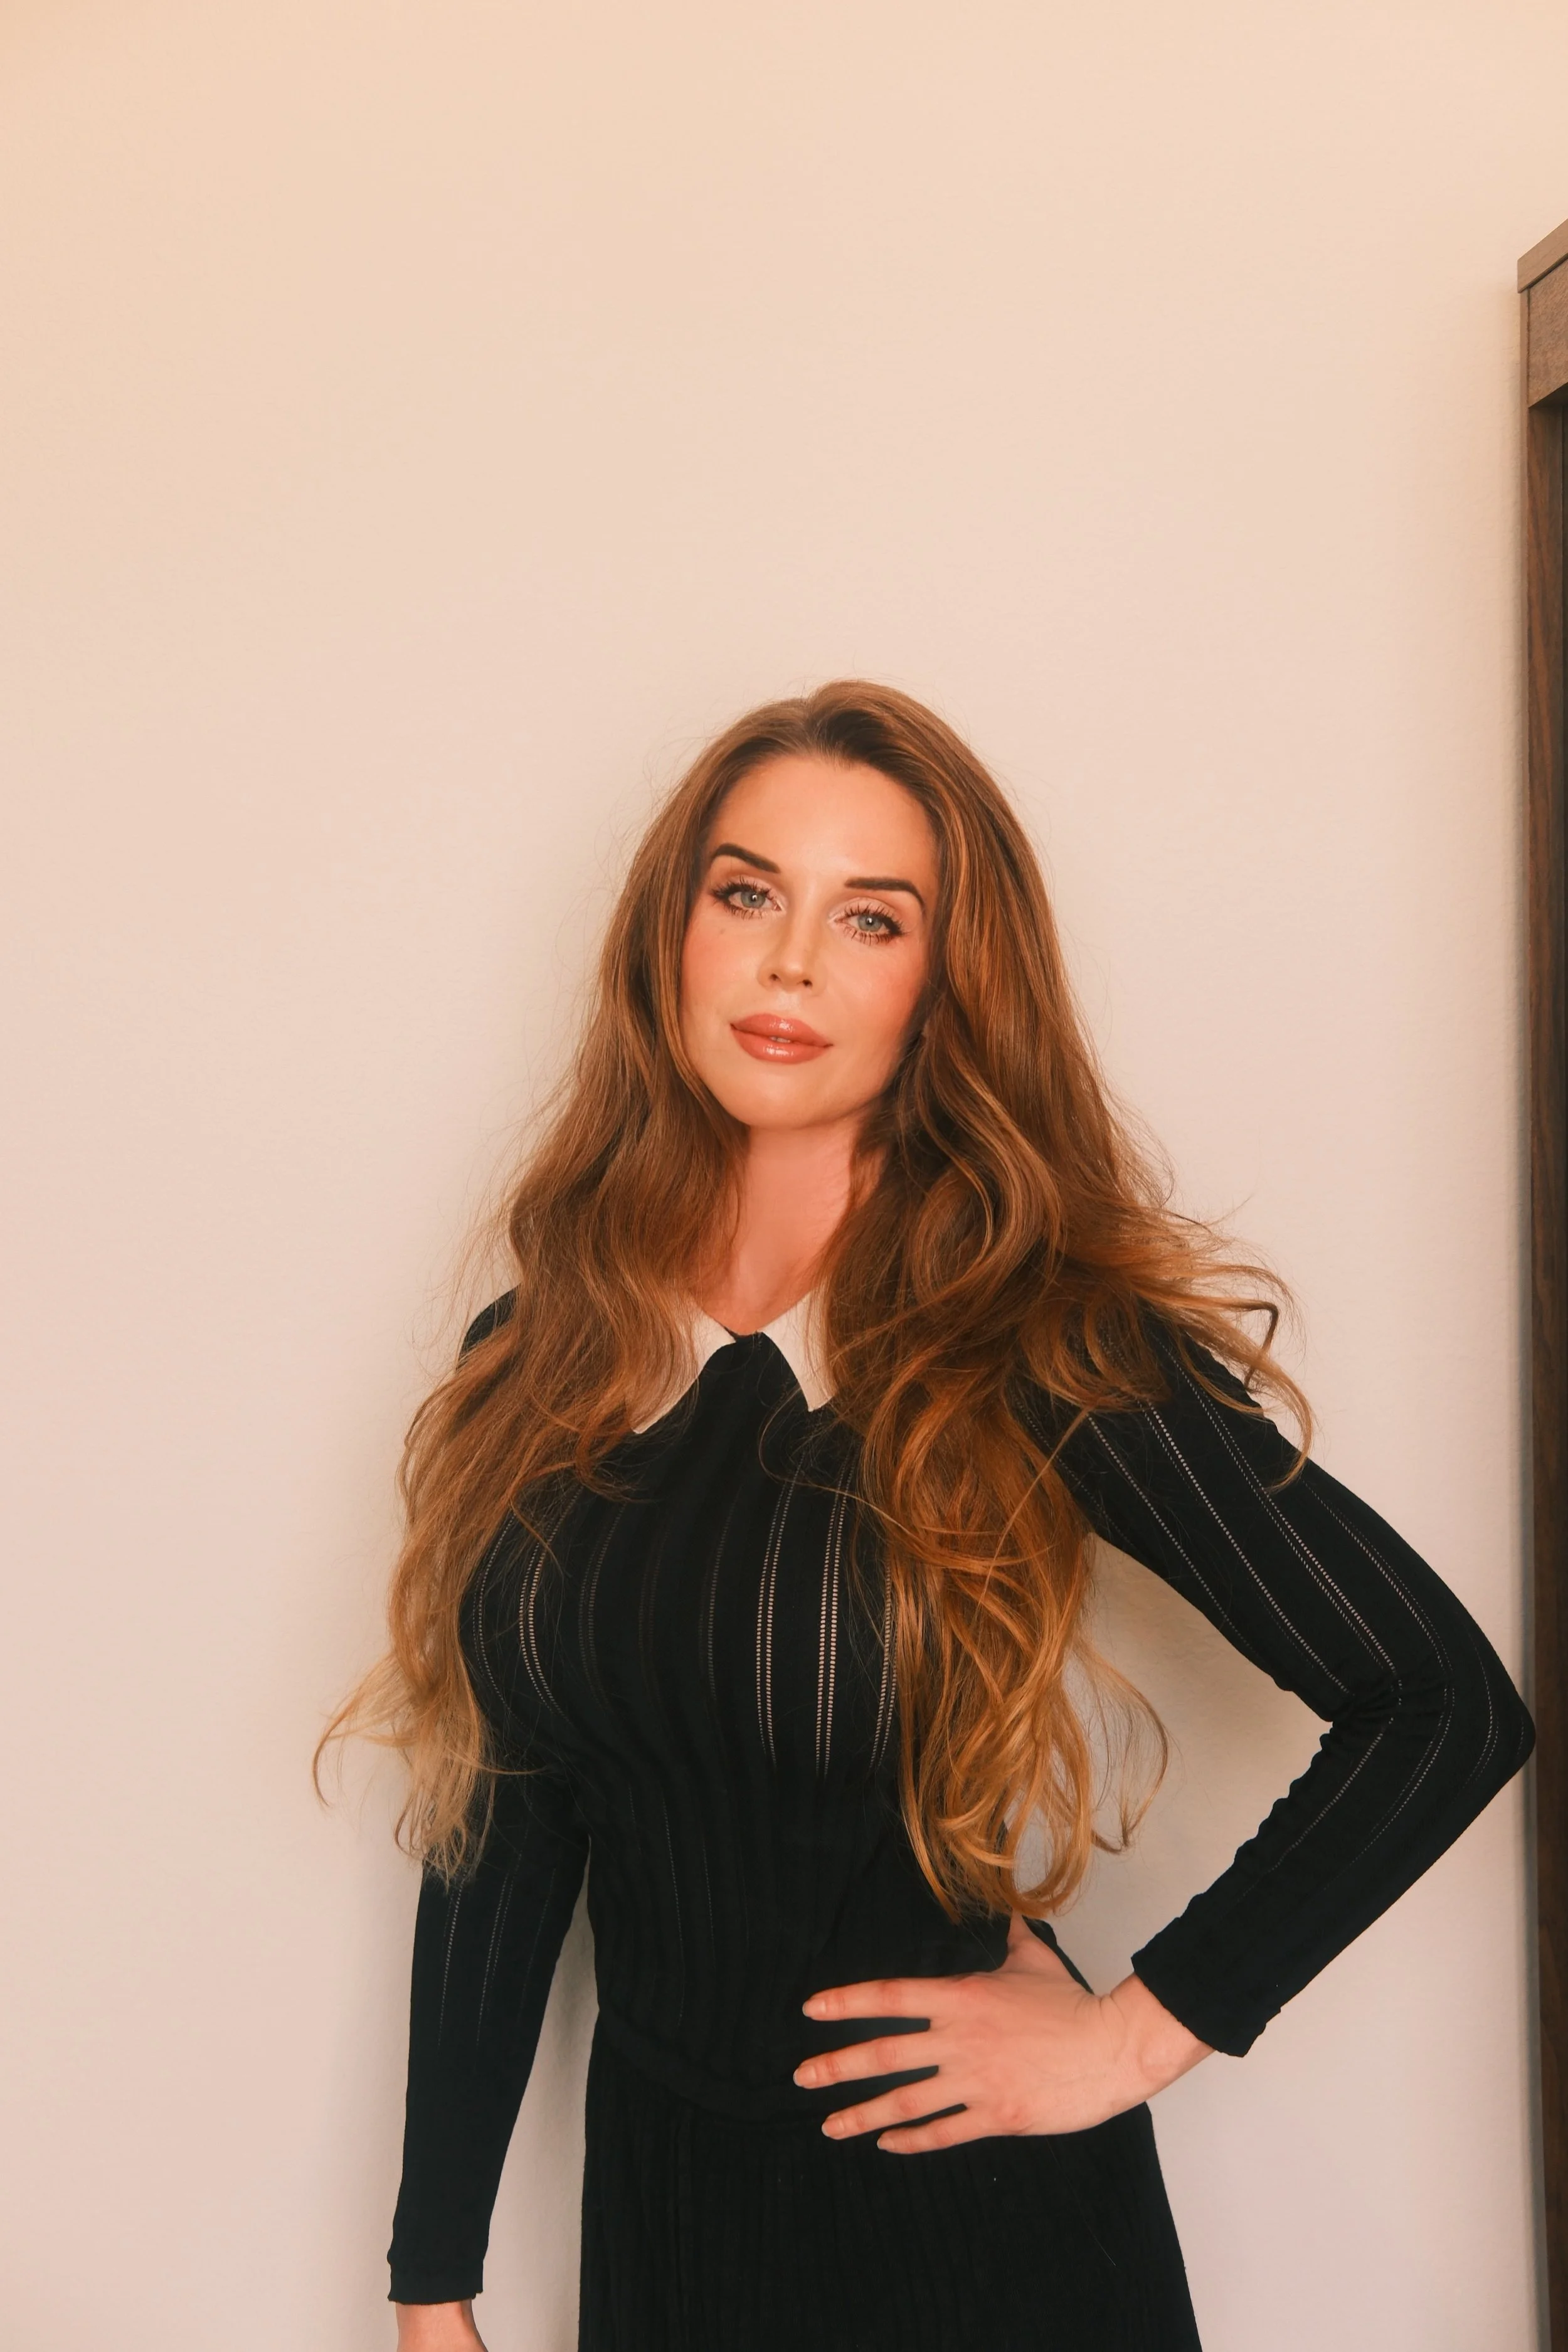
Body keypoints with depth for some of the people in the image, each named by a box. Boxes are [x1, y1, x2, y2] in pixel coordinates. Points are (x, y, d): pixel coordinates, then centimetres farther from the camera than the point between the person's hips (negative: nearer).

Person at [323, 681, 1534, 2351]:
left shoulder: (1031, 1343, -16)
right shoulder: (543, 1358, -3)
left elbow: (1447, 1703, -15)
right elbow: (499, 1835, 1)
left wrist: (1139, 2032, -14)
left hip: (973, 2210, -3)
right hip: (656, 2201, 4)